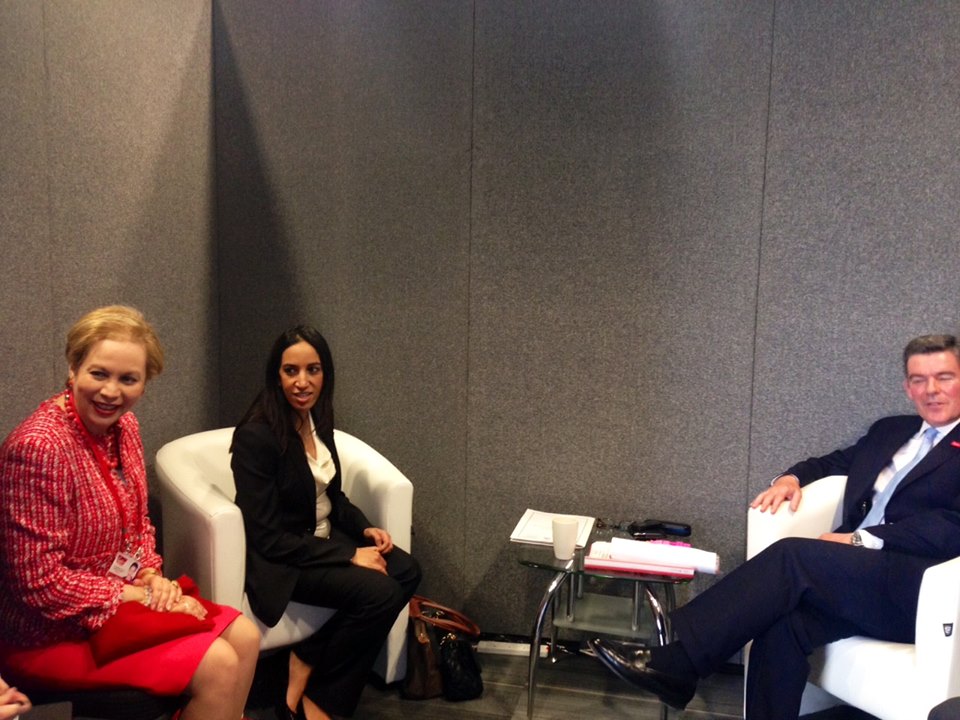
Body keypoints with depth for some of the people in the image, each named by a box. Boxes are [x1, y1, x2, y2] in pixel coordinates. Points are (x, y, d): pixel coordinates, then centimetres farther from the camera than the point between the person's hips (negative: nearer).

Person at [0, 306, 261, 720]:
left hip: (123, 594, 8)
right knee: (217, 665, -16)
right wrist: (137, 595, -17)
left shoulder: (123, 425, -1)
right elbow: (39, 582, -24)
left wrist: (152, 575, -4)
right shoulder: (40, 446, -26)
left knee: (243, 638, 1)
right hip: (50, 632, -8)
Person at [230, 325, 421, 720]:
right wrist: (349, 555, -21)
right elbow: (267, 537, -22)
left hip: (325, 539, 8)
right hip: (279, 560, -8)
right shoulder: (256, 435, -21)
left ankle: (308, 662, -2)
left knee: (407, 572, -14)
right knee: (380, 593, -25)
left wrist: (365, 529, -3)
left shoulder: (317, 419, 2)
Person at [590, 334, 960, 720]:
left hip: (915, 589, -5)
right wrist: (791, 477, 10)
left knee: (793, 554, -29)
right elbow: (835, 461, 34)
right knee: (783, 622, -27)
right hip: (857, 571, 5)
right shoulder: (890, 430, 25)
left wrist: (862, 539, -18)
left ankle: (673, 664, -29)